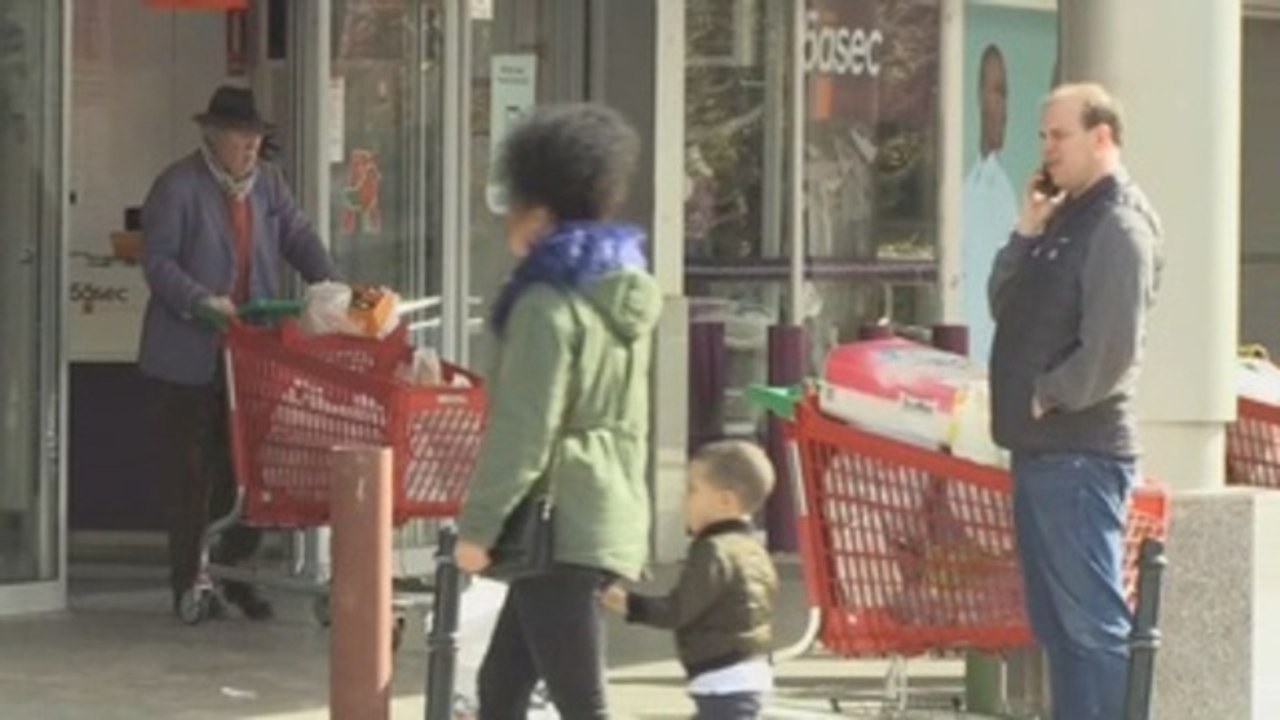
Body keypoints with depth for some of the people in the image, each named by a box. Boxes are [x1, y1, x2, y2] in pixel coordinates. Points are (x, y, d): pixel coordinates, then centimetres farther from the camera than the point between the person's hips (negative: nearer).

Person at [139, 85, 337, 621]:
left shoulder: (266, 183, 11)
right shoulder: (177, 186, -8)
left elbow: (298, 237, 9)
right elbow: (158, 260, -11)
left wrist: (331, 288, -7)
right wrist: (202, 302, -24)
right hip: (190, 356, -5)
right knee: (190, 474, 1)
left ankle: (232, 574, 17)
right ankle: (189, 585, 9)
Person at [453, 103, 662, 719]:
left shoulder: (548, 303, -13)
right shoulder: (622, 294, 15)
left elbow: (522, 433, -17)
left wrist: (478, 527, -11)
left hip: (560, 529, -10)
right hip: (609, 520, 10)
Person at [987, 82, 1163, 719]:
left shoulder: (1118, 225, -12)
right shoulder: (1064, 218, 17)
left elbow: (1111, 351, -19)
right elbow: (1005, 308, 15)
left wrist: (1047, 398, -10)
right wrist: (1026, 233, 4)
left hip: (1081, 452, -9)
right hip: (1041, 450, 9)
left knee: (1093, 621, -7)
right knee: (1055, 620, 13)